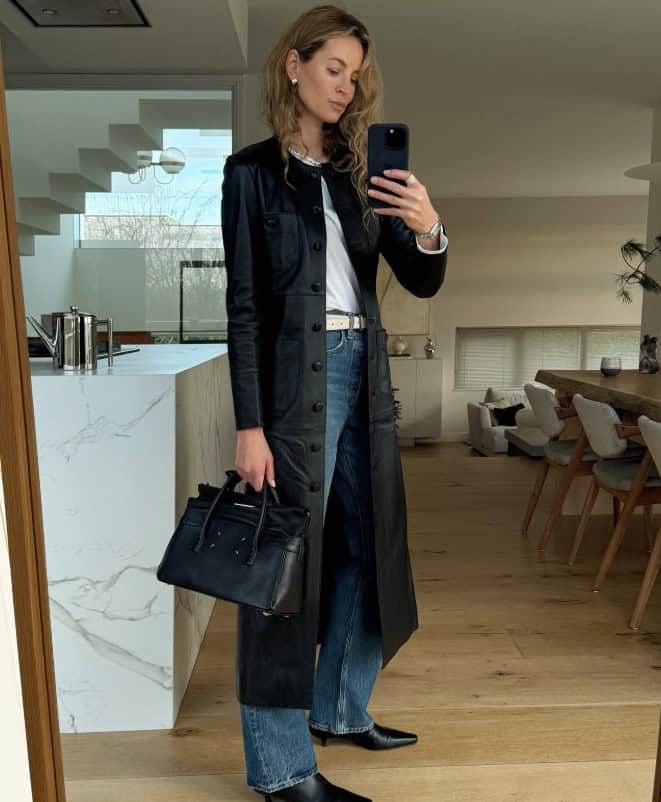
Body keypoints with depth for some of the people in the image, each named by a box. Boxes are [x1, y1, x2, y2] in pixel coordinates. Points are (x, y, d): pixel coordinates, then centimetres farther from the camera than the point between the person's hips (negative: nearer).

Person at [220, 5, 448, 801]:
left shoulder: (356, 173, 14)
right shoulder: (253, 170, -1)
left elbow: (421, 283, 10)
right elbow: (244, 305, -7)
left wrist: (428, 229, -13)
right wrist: (250, 425, -13)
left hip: (362, 374, 7)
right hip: (294, 378, -6)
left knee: (365, 547, 13)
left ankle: (340, 708, 33)